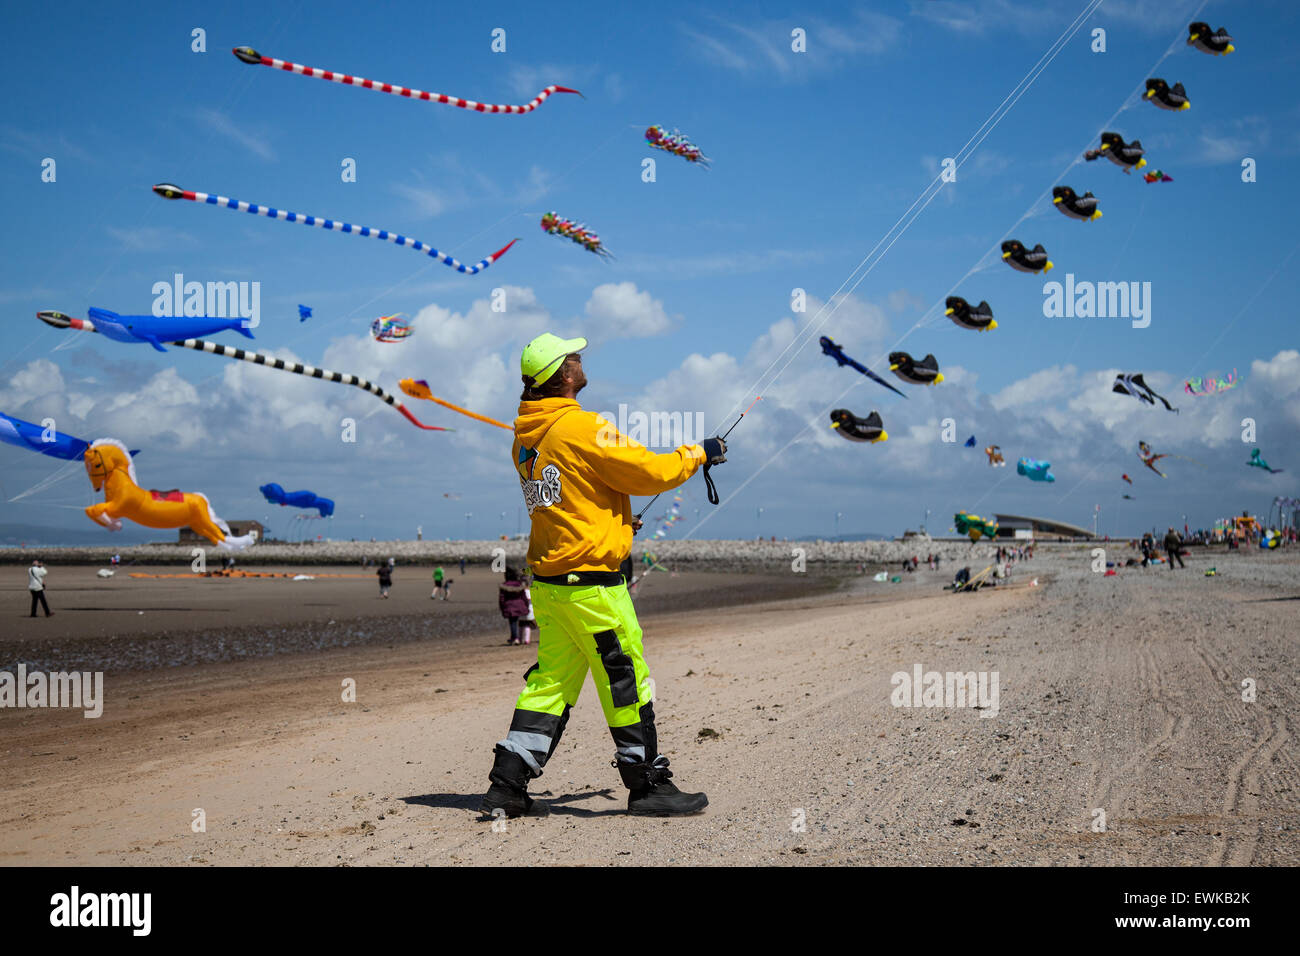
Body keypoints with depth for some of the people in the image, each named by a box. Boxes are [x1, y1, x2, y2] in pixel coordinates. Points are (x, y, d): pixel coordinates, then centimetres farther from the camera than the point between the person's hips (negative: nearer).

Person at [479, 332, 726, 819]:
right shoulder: (582, 427, -16)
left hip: (546, 579, 9)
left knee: (550, 681, 13)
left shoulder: (525, 434, 11)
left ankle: (506, 786, 13)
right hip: (590, 582, -8)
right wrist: (698, 454, 4)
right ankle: (647, 786, 9)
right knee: (627, 678, 1)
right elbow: (647, 472, -12)